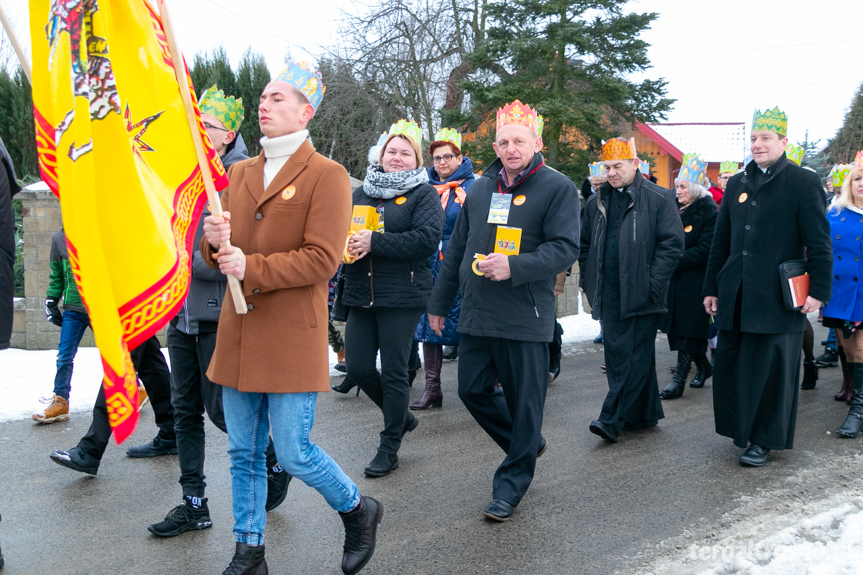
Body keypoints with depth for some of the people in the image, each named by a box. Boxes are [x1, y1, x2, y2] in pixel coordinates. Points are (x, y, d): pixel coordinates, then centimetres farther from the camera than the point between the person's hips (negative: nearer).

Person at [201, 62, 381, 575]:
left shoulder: (327, 176, -7)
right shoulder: (240, 173, 13)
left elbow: (322, 259, -16)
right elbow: (222, 255, 15)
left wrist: (252, 267, -22)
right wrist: (215, 242, -8)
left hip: (293, 338, -6)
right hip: (239, 335, 6)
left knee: (294, 453, -2)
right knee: (244, 453, 13)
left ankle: (359, 511, 25)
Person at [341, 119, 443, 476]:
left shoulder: (423, 195, 0)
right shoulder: (360, 194, 15)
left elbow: (428, 239, -15)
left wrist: (374, 242, -18)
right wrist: (344, 242, -6)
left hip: (402, 296, -5)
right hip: (361, 295, 5)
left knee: (394, 373, -1)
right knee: (358, 368, 4)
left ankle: (389, 448, 15)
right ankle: (401, 416, 30)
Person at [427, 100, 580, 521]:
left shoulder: (558, 188, -4)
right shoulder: (481, 188, 13)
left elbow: (565, 248, -13)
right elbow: (456, 248, 18)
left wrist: (514, 266, -26)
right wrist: (439, 302, 19)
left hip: (525, 317, -6)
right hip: (477, 313, 6)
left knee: (523, 400, 2)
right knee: (472, 390, 10)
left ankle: (512, 484, 18)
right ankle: (528, 443, 34)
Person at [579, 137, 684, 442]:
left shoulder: (658, 199, -3)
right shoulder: (597, 202, 13)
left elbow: (672, 244, -6)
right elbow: (585, 245, 21)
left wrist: (651, 285, -12)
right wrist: (589, 282, 11)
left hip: (641, 295, -5)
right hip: (609, 295, 6)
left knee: (635, 357, -5)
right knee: (616, 356, 9)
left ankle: (613, 418, -4)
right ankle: (644, 414, 22)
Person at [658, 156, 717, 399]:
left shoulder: (709, 212, -10)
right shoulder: (675, 208, 12)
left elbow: (705, 250, -17)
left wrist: (677, 261, -21)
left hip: (694, 281, -7)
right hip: (673, 279, 7)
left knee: (687, 330, -4)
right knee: (678, 328, 13)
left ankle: (679, 380, 0)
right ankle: (703, 366, 32)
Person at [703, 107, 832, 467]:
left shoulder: (803, 183, -1)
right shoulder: (737, 184, 13)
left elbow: (818, 242, -5)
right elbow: (721, 241, 16)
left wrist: (818, 290, -12)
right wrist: (711, 287, 13)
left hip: (777, 298, -4)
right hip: (736, 296, 5)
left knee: (771, 368, 2)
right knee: (731, 366, 7)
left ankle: (764, 440, 14)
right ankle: (741, 428, 24)